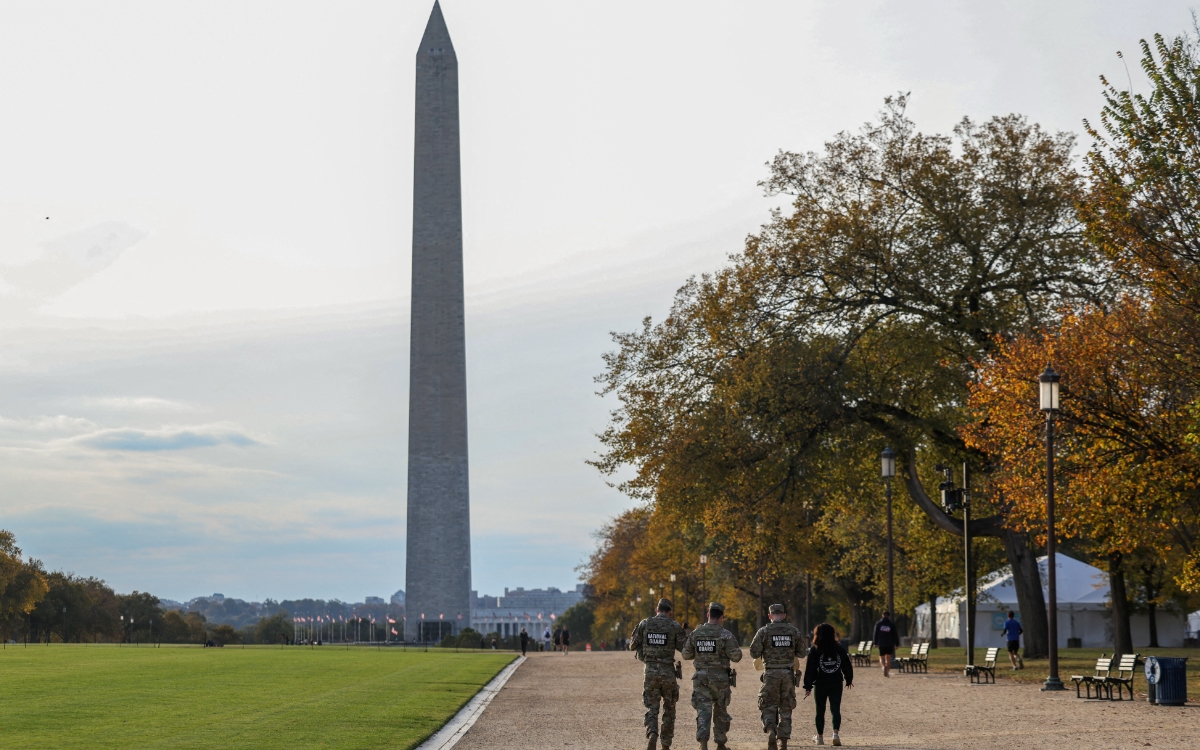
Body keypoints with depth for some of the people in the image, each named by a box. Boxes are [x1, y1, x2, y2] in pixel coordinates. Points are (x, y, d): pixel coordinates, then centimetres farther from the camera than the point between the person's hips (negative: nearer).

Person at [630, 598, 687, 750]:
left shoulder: (644, 624, 1)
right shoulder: (675, 626, -4)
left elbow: (633, 646, 6)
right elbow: (684, 648, 0)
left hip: (650, 670, 1)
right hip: (668, 671, -1)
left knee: (651, 708, 4)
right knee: (669, 709, 14)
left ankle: (652, 734, -23)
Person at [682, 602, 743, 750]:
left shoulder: (696, 633, 1)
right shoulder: (726, 634, -9)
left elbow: (686, 655, 6)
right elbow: (736, 657, -12)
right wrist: (736, 648, 10)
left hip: (701, 677, 1)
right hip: (720, 677, -1)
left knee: (703, 710, -3)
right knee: (720, 711, 15)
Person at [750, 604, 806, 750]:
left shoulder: (764, 631, -5)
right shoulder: (794, 631, 3)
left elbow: (754, 653, -7)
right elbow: (801, 653, 8)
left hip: (770, 674, -2)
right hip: (788, 674, 2)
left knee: (768, 707, 6)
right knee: (786, 708, 11)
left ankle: (770, 731, -21)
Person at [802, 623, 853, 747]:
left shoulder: (814, 650, -9)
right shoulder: (839, 649, 0)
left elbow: (810, 669, -10)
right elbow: (847, 666, 8)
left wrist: (808, 686, -6)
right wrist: (849, 680, 22)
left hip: (821, 684, -2)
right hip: (836, 684, 2)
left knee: (820, 711, 10)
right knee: (836, 709, 4)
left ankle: (820, 737, 18)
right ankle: (835, 733, -15)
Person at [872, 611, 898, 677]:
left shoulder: (878, 624, 2)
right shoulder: (892, 624, -1)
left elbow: (875, 634, 2)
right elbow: (895, 635, 0)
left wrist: (875, 643, 9)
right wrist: (896, 644, 4)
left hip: (881, 644, 0)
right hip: (890, 644, 0)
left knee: (881, 658, 7)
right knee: (888, 658, 10)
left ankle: (883, 666, -24)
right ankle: (887, 672, 8)